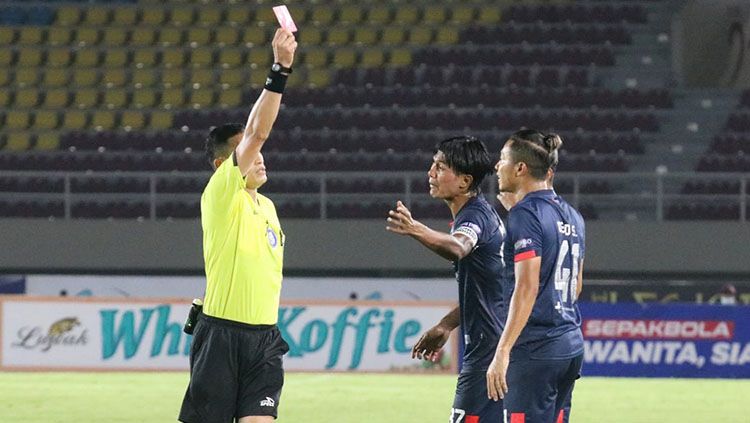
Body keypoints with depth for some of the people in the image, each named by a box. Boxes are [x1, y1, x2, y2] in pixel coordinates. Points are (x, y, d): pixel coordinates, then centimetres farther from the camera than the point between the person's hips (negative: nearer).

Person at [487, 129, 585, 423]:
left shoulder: (526, 214, -12)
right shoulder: (571, 216, 15)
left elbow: (527, 287, -20)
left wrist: (502, 352, -22)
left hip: (534, 350, -9)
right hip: (571, 346, 9)